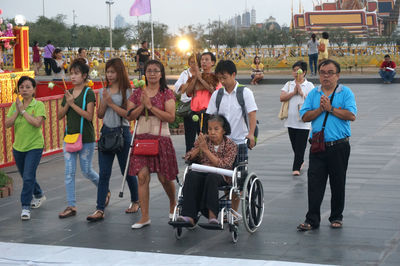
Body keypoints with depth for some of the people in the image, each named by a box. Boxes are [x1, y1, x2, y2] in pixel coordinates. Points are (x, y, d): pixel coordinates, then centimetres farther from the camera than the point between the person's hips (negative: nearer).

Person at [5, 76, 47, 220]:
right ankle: (39, 195, 42)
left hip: (34, 146, -5)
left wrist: (23, 111, -19)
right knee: (26, 176, 18)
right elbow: (7, 124, -5)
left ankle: (25, 207, -4)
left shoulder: (38, 105, -9)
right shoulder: (15, 105, 4)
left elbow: (37, 122, -25)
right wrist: (17, 111, -16)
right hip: (18, 146, 5)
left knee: (28, 177, -12)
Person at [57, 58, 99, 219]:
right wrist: (67, 104, -8)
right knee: (69, 172, 1)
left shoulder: (88, 93, -8)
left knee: (86, 171, 4)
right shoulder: (68, 93, 10)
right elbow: (60, 116, 9)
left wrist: (73, 104, -16)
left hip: (86, 138, -5)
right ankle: (71, 206, 4)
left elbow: (89, 115, -17)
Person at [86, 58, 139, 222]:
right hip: (106, 132, 4)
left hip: (122, 132, -4)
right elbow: (100, 115, 11)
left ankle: (135, 201, 29)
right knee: (103, 173, -2)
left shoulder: (127, 92, -4)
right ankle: (100, 209, -5)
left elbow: (128, 114, -13)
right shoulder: (104, 91, 11)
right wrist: (104, 102, -6)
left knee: (127, 170, 8)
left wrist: (111, 103, -14)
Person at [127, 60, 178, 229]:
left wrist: (151, 106, -15)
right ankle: (145, 217, -1)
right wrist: (142, 106, -12)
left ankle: (173, 204, 34)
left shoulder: (167, 94, -2)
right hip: (141, 137, 2)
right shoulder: (137, 93, 8)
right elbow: (130, 116, 4)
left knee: (164, 177, 4)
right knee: (142, 176, -6)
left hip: (161, 138, -2)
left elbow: (171, 117, -12)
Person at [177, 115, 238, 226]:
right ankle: (189, 216, -41)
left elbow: (223, 165, -14)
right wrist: (198, 148, -12)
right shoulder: (203, 140, 10)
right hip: (203, 173, 3)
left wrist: (206, 150, -18)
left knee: (211, 177, -38)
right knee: (191, 175, -31)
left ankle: (212, 215, -40)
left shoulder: (231, 145, 0)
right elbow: (188, 158, 8)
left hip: (221, 176, -3)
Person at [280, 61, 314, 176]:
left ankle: (296, 168, -6)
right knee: (294, 144, 14)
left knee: (300, 145, -7)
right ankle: (300, 161, 34)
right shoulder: (289, 84, 9)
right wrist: (294, 92, -11)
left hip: (303, 122, -4)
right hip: (291, 121, 4)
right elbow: (282, 98, -4)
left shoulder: (309, 85, 0)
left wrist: (301, 93, -14)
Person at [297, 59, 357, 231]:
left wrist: (331, 108, -13)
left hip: (339, 146, -2)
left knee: (338, 184, 8)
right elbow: (305, 117, 2)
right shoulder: (313, 94, 11)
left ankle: (336, 217, 22)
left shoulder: (346, 92, 1)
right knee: (314, 184, -2)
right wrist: (320, 109, -11)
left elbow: (351, 115, -13)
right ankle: (312, 220, 1)